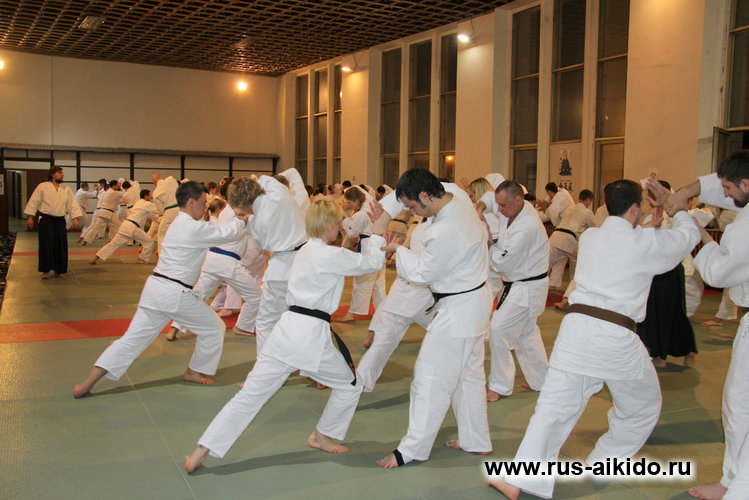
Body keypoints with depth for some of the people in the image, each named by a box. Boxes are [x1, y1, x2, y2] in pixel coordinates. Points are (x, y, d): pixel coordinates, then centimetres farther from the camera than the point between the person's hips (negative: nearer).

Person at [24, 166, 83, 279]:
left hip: (60, 221, 3)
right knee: (46, 245, -5)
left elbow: (72, 204, 7)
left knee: (60, 245, 2)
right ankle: (45, 270, 7)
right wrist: (30, 217, -4)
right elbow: (34, 202, 0)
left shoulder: (66, 190, 8)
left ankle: (59, 270, 14)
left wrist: (75, 218, -3)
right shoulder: (43, 187, -2)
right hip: (46, 220, -3)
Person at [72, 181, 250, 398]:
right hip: (176, 294, -9)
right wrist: (241, 220, 15)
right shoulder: (194, 228, -13)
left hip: (155, 288, 9)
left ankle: (87, 384, 3)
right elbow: (227, 233, -5)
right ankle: (195, 372, 27)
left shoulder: (178, 223, 18)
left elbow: (215, 232, 24)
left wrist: (238, 218, 20)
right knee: (213, 328, 12)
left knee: (132, 339, 7)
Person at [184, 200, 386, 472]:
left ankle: (201, 452, 6)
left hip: (286, 328, 7)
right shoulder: (332, 255, -9)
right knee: (350, 384, 18)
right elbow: (371, 262, 2)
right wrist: (377, 236, 18)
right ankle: (323, 436, 32)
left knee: (250, 394, 8)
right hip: (311, 336, -7)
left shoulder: (304, 251, 15)